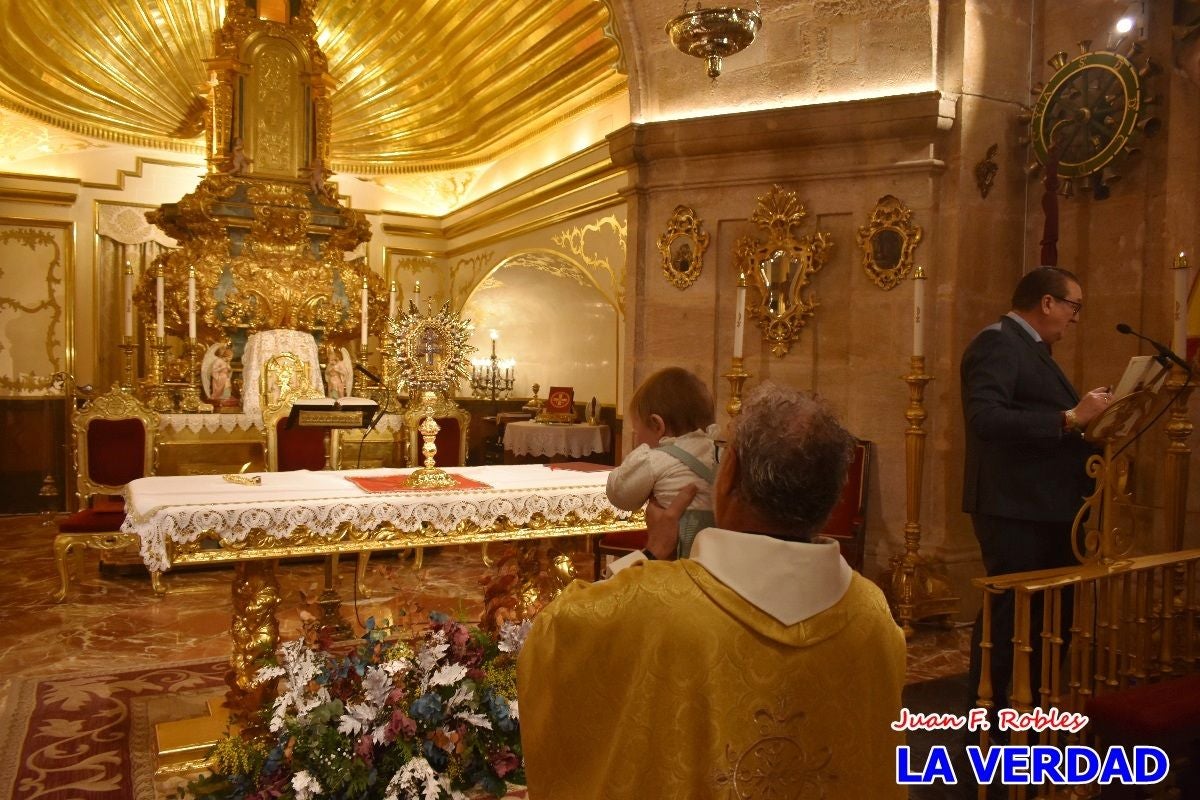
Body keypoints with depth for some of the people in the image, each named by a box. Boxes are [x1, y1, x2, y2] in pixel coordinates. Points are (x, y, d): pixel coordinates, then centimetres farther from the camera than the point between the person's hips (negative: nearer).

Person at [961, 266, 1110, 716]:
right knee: (1009, 616, -3)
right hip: (1015, 509, -10)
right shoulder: (997, 342, -13)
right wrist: (1071, 419, -26)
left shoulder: (1031, 349, 19)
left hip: (1047, 508, 10)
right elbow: (985, 419, -27)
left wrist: (1088, 420, 7)